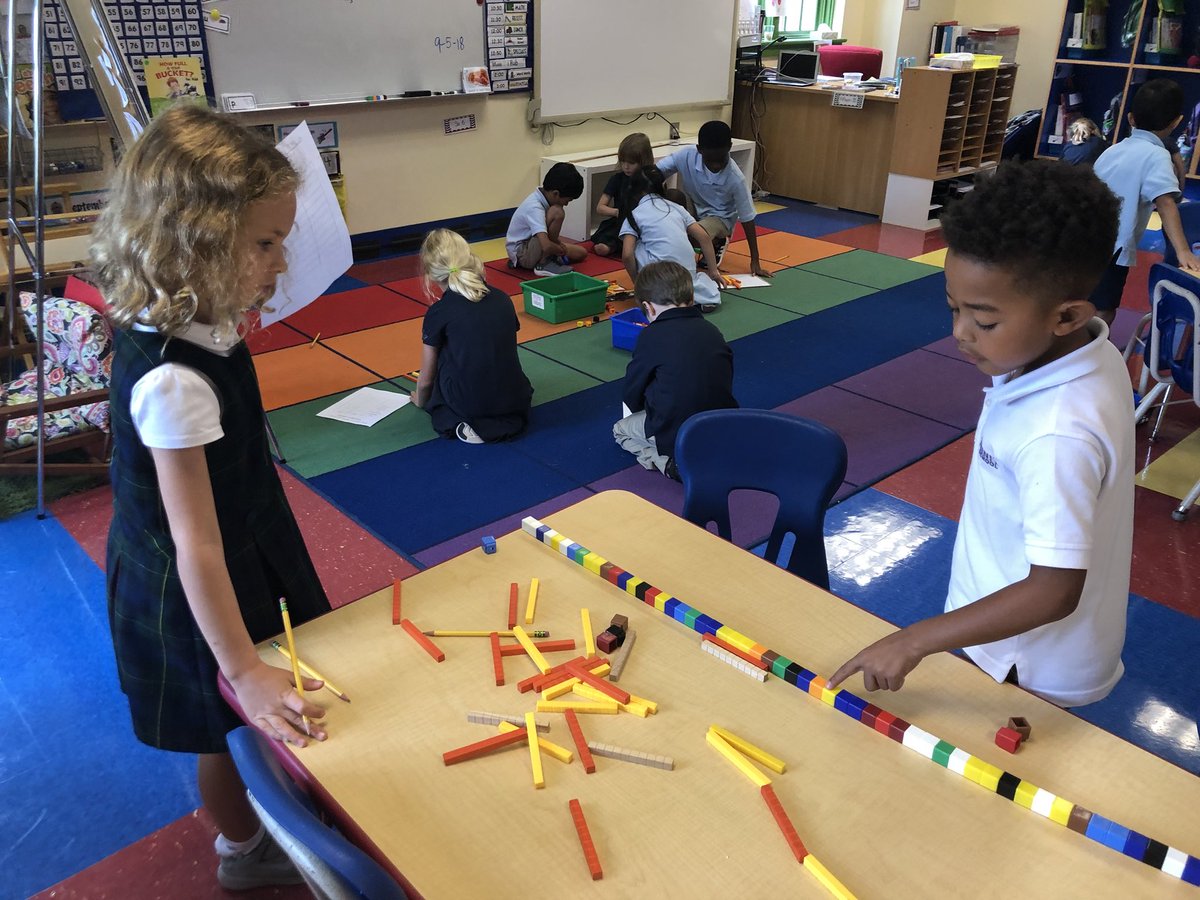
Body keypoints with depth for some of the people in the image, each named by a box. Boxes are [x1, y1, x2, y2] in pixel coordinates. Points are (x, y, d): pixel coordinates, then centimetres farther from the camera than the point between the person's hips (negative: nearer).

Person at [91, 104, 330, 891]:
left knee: (246, 728, 29)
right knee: (229, 731, 18)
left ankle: (251, 832, 55)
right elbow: (194, 545, -31)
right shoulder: (174, 381, -36)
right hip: (199, 591, -8)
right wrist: (242, 669, -26)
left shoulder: (178, 324, -10)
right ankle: (248, 854, 47)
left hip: (243, 557, 9)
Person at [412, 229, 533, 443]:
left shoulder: (438, 313, -5)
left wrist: (420, 400, 28)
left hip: (471, 406, -3)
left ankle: (456, 422, 2)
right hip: (516, 404, 3)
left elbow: (426, 379, 5)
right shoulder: (502, 299, 6)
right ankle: (509, 420, 6)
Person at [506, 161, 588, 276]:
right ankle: (543, 264, -17)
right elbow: (547, 246, -39)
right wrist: (562, 250, -18)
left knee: (581, 253, 9)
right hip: (521, 253, -10)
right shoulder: (534, 208, -28)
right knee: (557, 212, -27)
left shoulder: (540, 197, 0)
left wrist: (559, 243, -1)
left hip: (532, 247, 10)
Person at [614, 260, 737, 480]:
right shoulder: (711, 330, 6)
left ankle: (670, 463, -3)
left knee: (621, 429, 22)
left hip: (676, 436, -5)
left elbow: (632, 395, 2)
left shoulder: (652, 336, -8)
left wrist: (642, 408, 27)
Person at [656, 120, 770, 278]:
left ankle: (716, 244, 4)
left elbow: (747, 219, -20)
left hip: (720, 217, -3)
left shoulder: (735, 179, -29)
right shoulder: (687, 156, -27)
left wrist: (755, 261, -17)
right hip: (692, 207, 3)